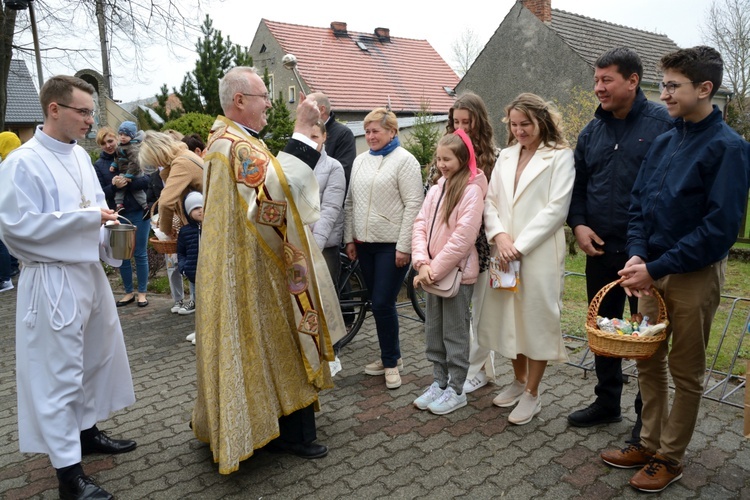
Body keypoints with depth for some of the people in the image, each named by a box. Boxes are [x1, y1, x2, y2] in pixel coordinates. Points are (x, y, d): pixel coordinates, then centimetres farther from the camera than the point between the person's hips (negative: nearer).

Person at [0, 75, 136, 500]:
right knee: (58, 372, 1)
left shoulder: (80, 156, 10)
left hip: (90, 271, 8)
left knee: (97, 356, 18)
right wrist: (88, 218, -19)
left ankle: (87, 431, 37)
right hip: (53, 281, -8)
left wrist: (107, 235, 0)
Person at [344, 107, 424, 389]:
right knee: (377, 304, 12)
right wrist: (349, 238, 11)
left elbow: (413, 205, -12)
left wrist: (404, 246, -16)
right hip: (365, 243, 7)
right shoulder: (360, 160, 13)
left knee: (383, 304, -6)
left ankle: (391, 361, 13)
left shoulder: (404, 160, -7)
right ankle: (391, 356, 27)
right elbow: (350, 202, 16)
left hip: (392, 245, -6)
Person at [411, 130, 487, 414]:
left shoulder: (471, 190, -13)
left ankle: (456, 390, 18)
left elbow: (462, 238, -20)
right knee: (433, 331, 15)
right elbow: (420, 225, 1)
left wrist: (435, 269, -18)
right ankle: (439, 382, 29)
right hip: (433, 272, 7)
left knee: (455, 333, 4)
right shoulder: (436, 190, 8)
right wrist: (422, 263, -14)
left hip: (458, 273, -7)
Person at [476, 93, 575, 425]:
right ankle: (519, 380, 33)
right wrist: (499, 236, -9)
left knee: (537, 319, 3)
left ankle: (532, 394, 18)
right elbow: (490, 201, 9)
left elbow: (556, 208, -11)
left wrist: (520, 246, -15)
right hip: (504, 252, 5)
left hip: (539, 253, -5)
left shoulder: (560, 156, -3)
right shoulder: (506, 156, 14)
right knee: (509, 316, 13)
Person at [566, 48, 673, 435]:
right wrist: (578, 224, -1)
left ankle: (648, 412, 27)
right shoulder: (592, 131, 8)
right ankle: (607, 402, 32)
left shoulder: (662, 123, -8)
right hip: (600, 249, 5)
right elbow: (578, 184, 14)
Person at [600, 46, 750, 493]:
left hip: (695, 275, -6)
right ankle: (650, 444, 32)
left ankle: (671, 458, 25)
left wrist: (657, 269, -20)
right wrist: (638, 256, -8)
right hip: (653, 271, 6)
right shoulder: (664, 143, 6)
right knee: (649, 362, 15)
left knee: (685, 371, 9)